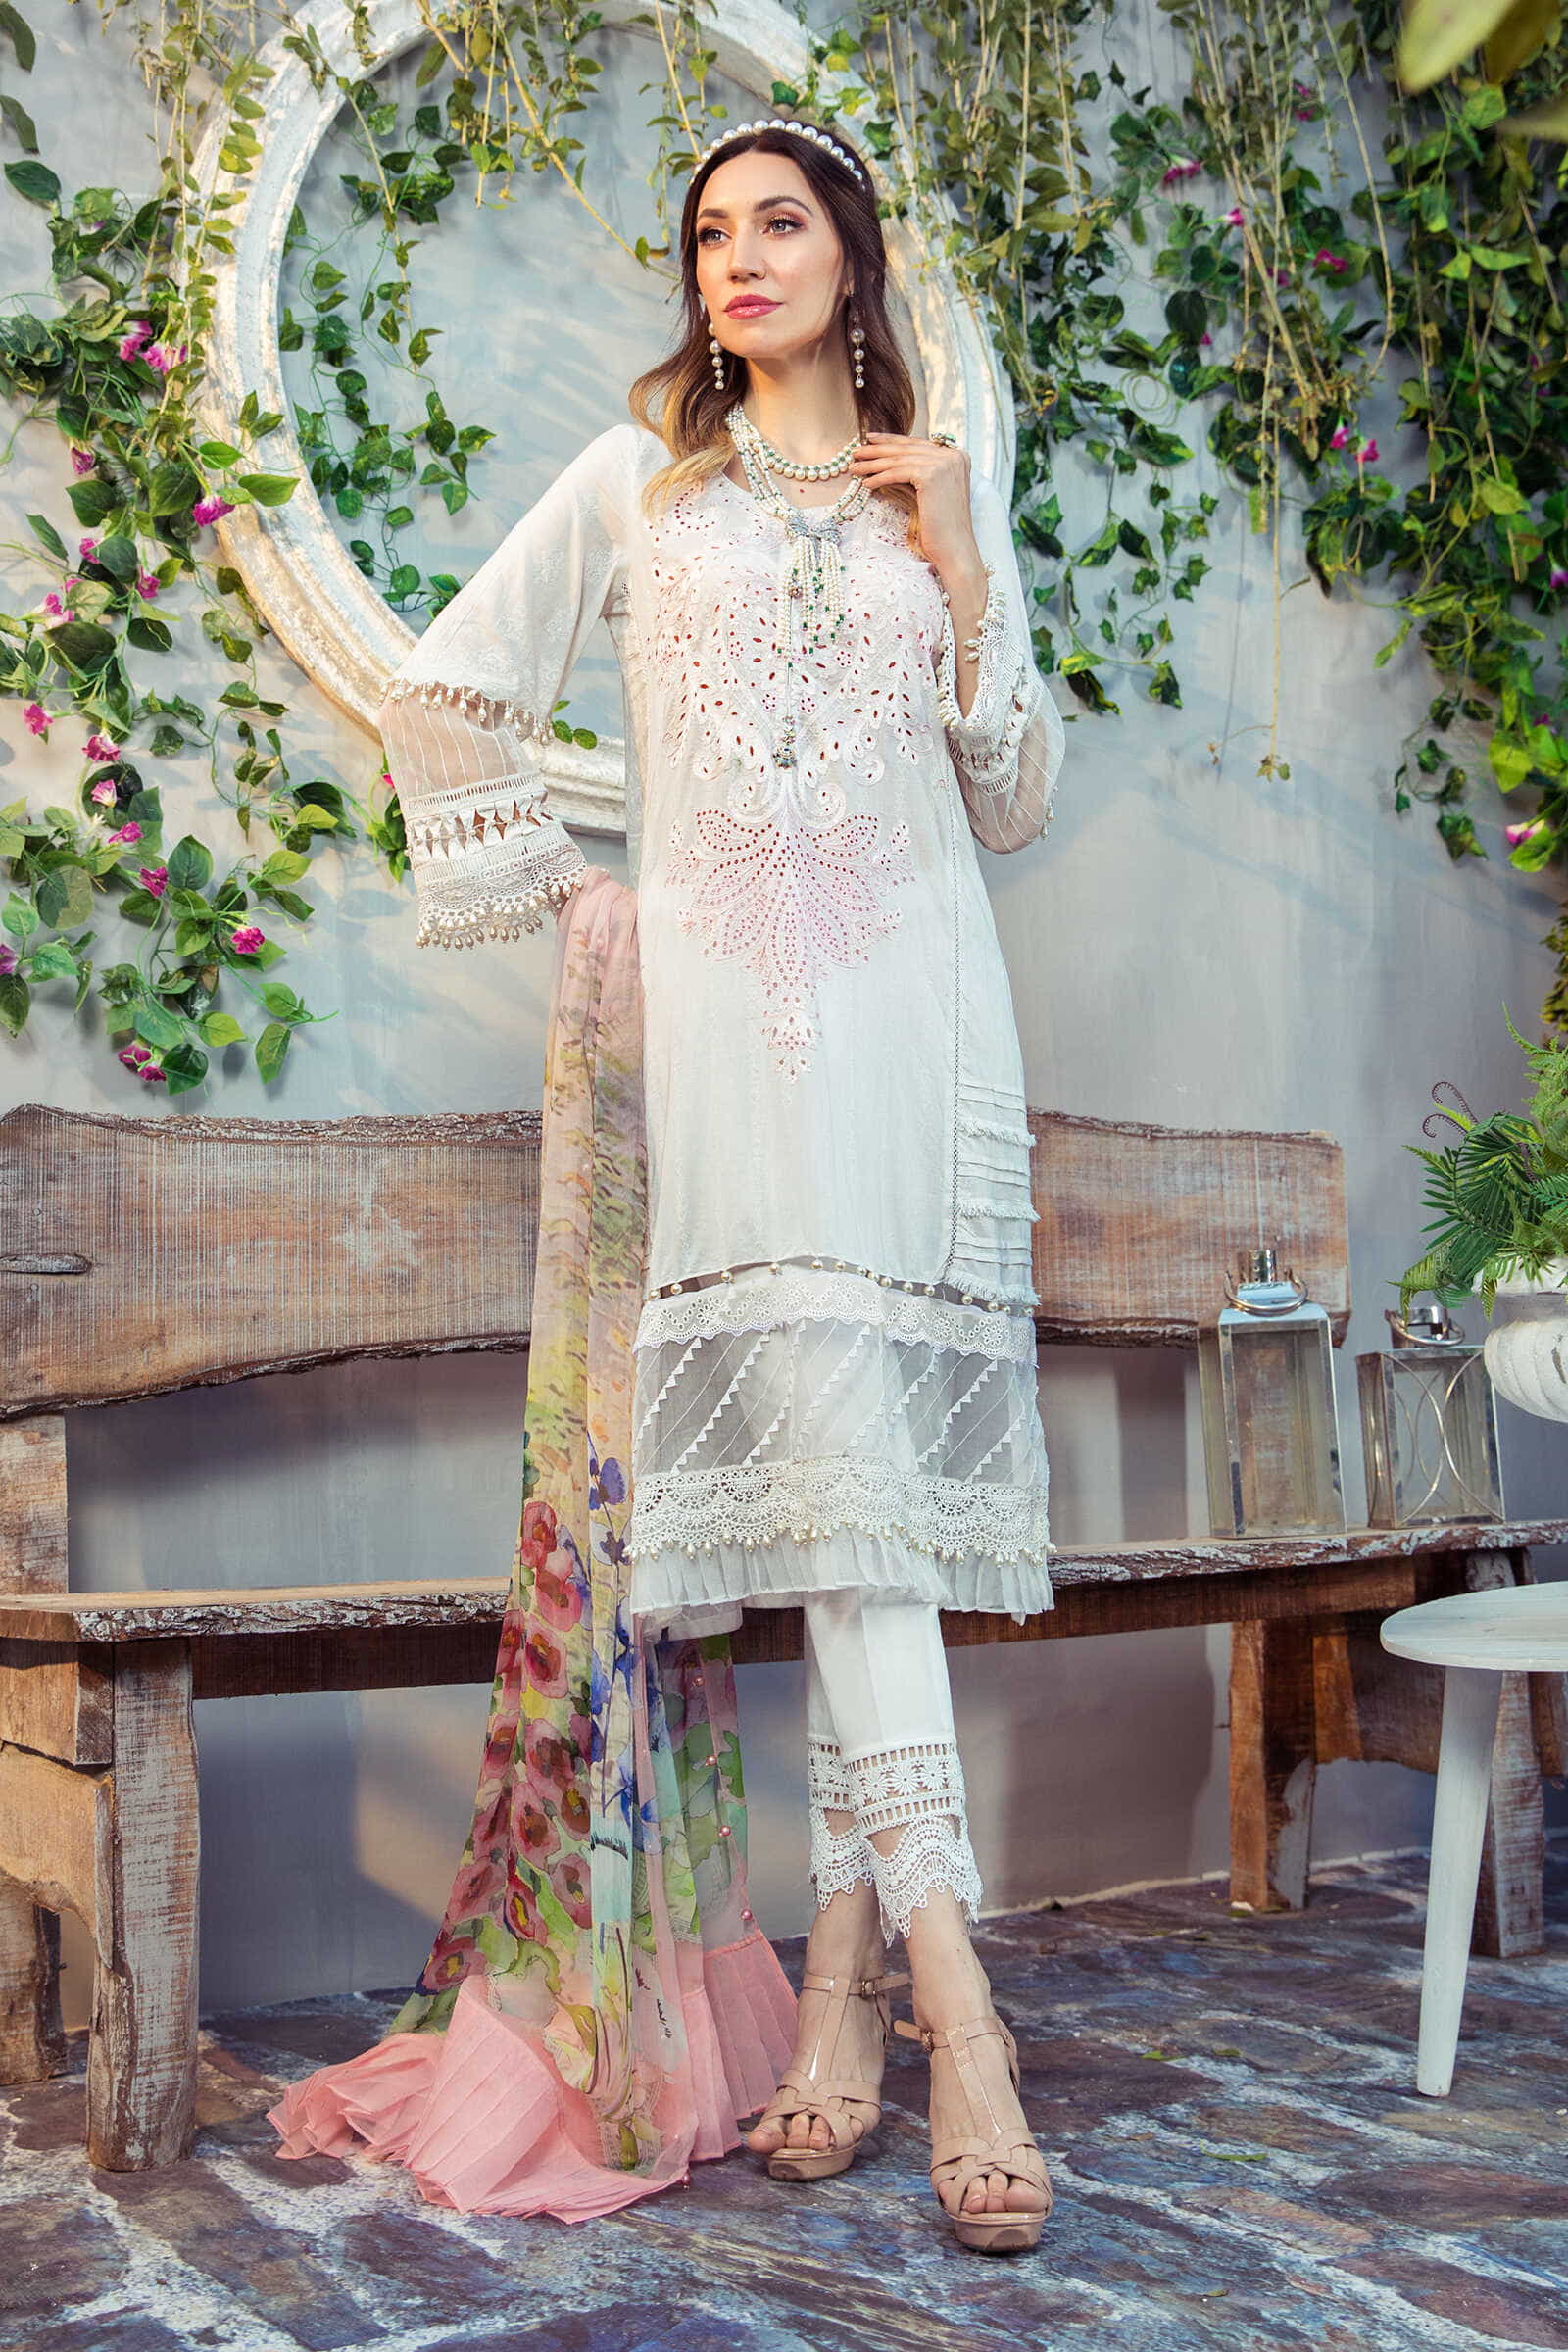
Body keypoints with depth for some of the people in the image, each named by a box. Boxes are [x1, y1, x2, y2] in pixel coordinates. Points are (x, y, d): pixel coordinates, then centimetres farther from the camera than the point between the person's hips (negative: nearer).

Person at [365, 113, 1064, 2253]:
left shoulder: (947, 492, 20)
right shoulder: (640, 476, 16)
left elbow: (1019, 806, 15)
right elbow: (444, 689, 17)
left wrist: (963, 571, 5)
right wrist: (545, 870, 9)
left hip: (920, 992, 2)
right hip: (732, 993, -1)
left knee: (866, 1460, -6)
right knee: (829, 1437, -16)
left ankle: (847, 1956, 3)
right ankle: (947, 1976, -16)